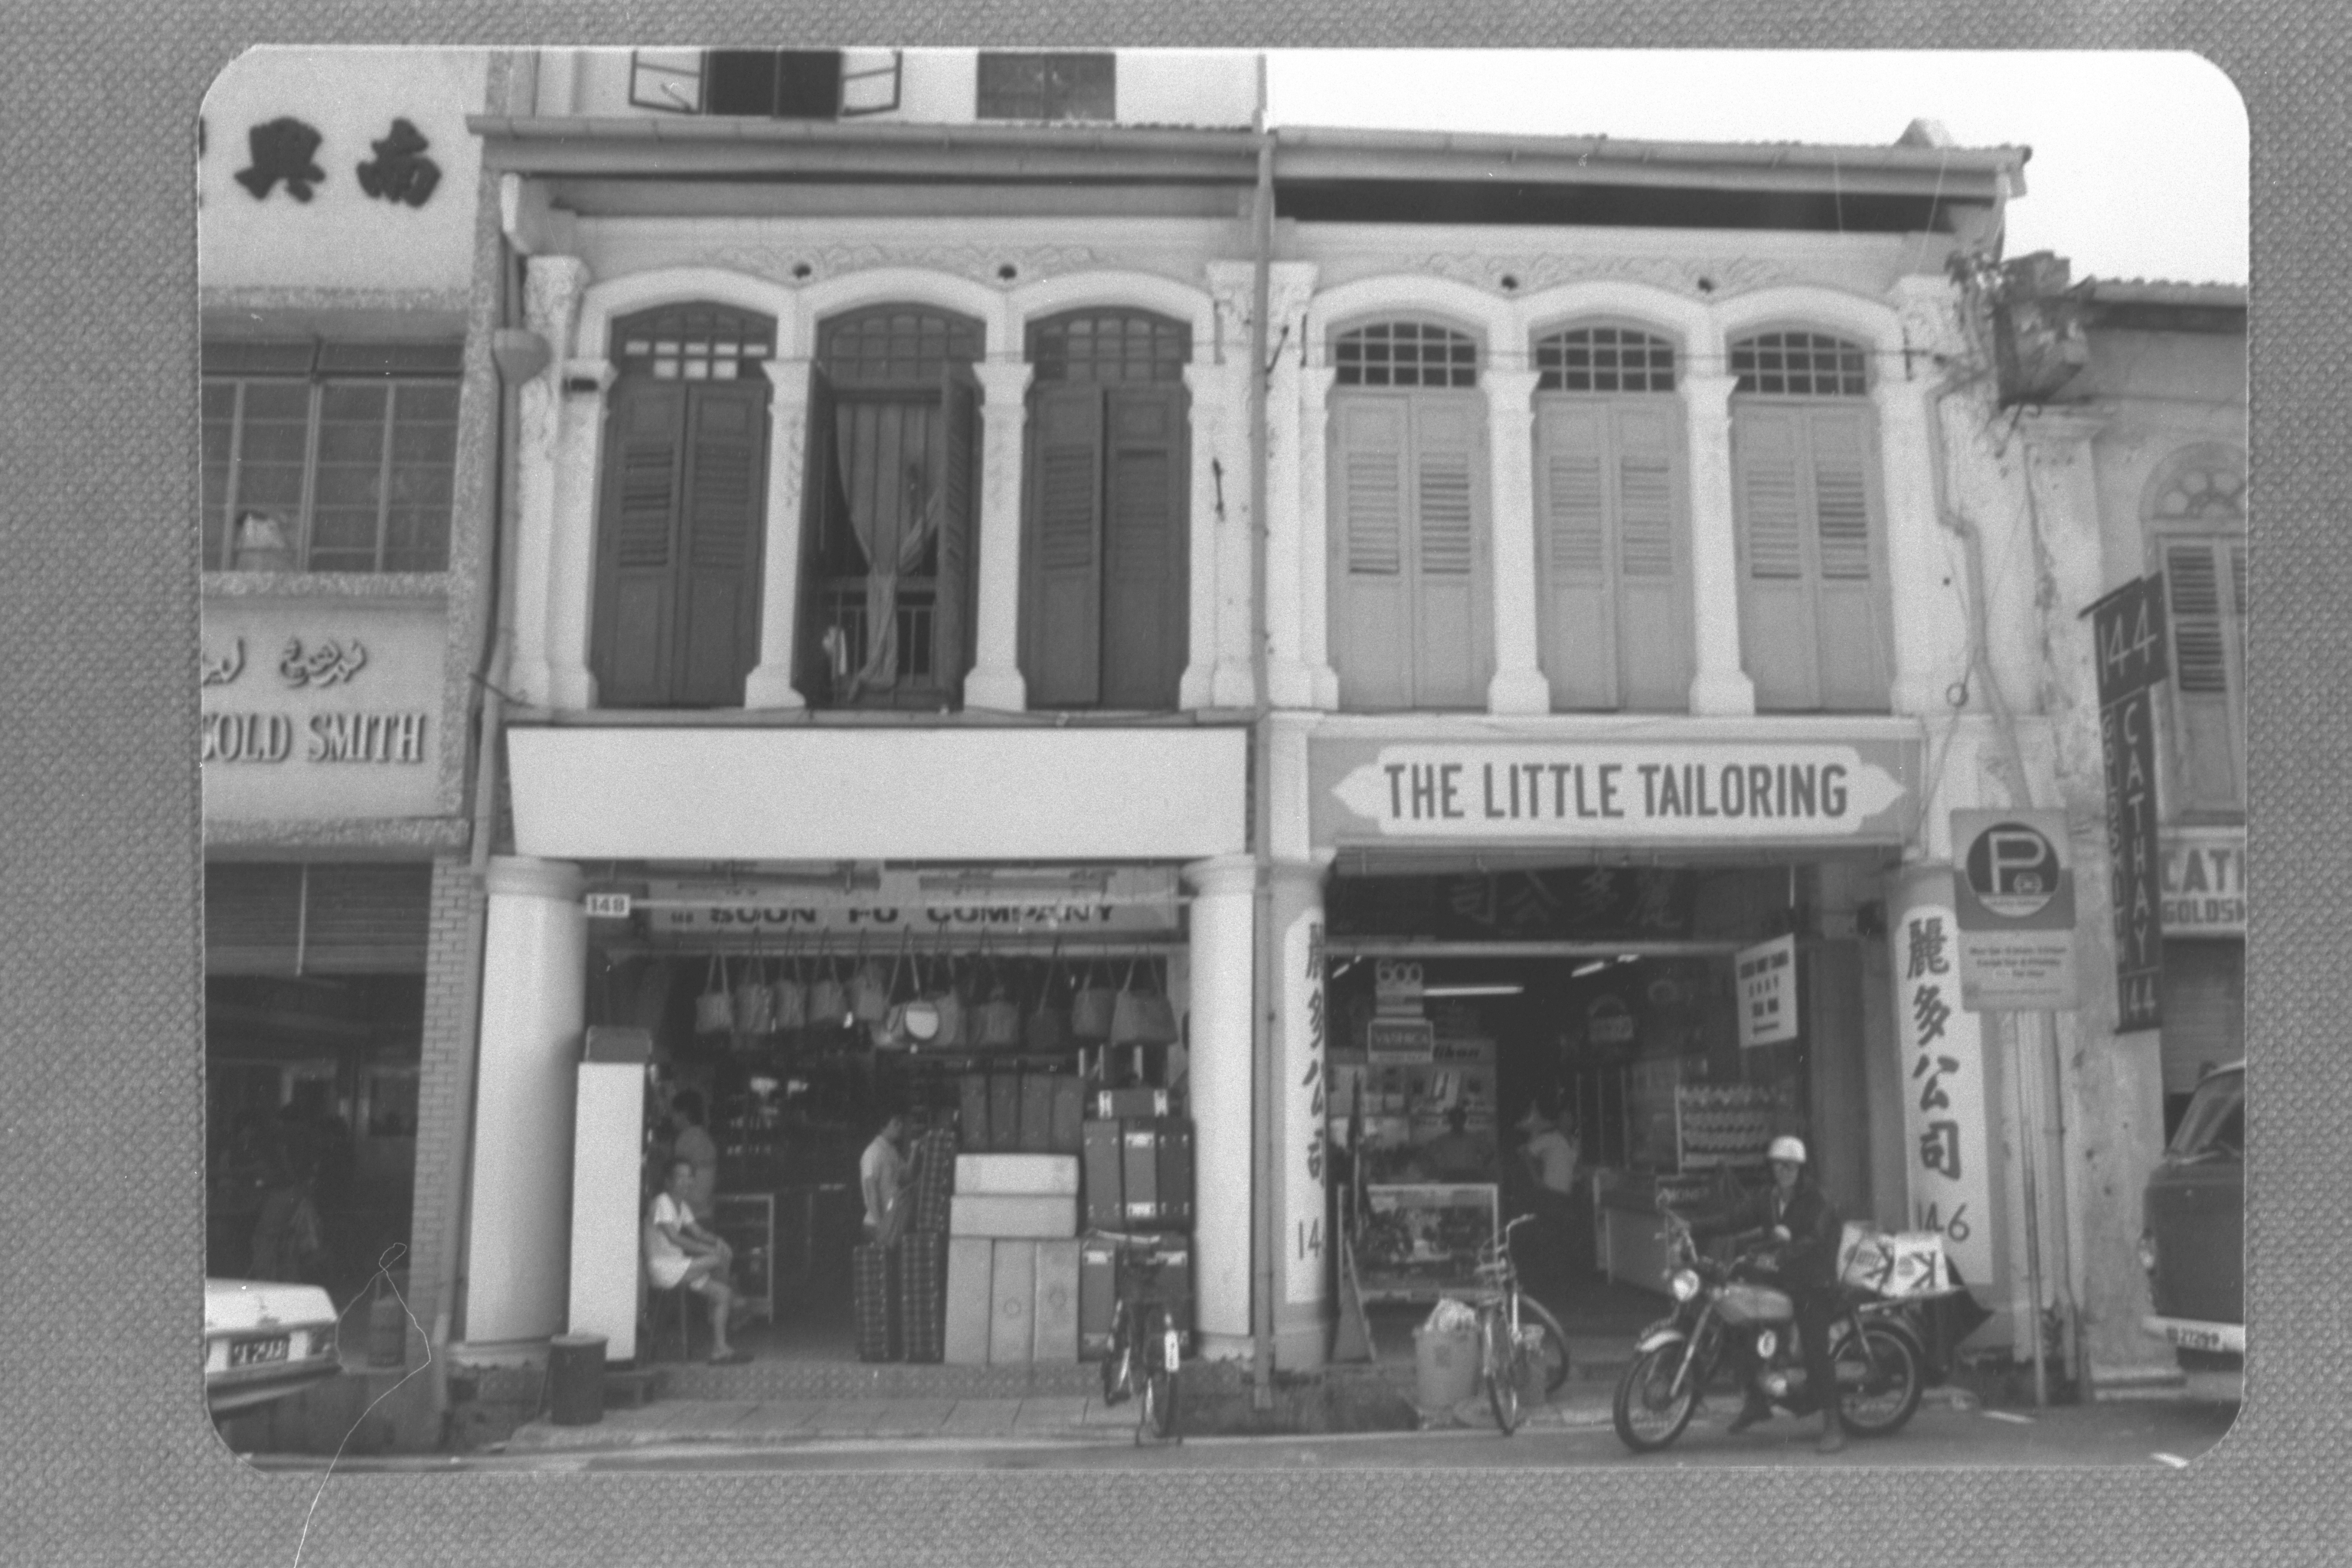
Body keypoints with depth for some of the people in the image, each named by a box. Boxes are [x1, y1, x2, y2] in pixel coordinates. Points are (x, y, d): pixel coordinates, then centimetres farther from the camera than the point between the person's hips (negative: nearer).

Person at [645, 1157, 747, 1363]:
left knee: (722, 1292, -4)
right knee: (719, 1259, -20)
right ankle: (731, 1309, 1)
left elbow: (698, 1232, 15)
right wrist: (710, 1250, -22)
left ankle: (719, 1349, -5)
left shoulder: (682, 1205, 17)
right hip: (662, 1267, -9)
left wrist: (717, 1242, -8)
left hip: (678, 1266, 9)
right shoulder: (663, 1202, -12)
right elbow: (674, 1237, -21)